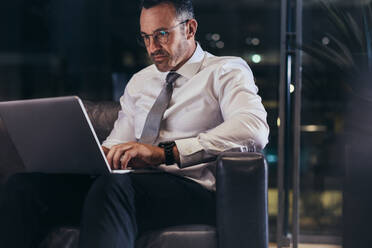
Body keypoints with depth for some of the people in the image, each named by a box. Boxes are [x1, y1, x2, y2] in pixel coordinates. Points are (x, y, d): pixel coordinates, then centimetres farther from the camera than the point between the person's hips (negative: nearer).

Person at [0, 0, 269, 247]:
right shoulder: (139, 82, 27)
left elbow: (254, 129, -15)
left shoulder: (226, 71, 5)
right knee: (26, 182, -18)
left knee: (113, 185, -39)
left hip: (191, 189, -6)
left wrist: (165, 152, -21)